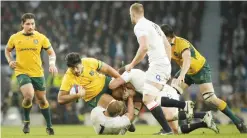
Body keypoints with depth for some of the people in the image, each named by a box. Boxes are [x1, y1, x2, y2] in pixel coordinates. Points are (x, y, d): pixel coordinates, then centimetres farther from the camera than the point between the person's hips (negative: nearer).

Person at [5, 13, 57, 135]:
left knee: (42, 100, 12)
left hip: (38, 73, 2)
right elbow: (7, 50, 18)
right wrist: (10, 61, 0)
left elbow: (51, 52, 6)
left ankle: (49, 126, 29)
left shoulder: (41, 37, -1)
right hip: (22, 72, -2)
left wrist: (52, 64, -13)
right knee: (29, 96, -24)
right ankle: (26, 121, 2)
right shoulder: (14, 38, 0)